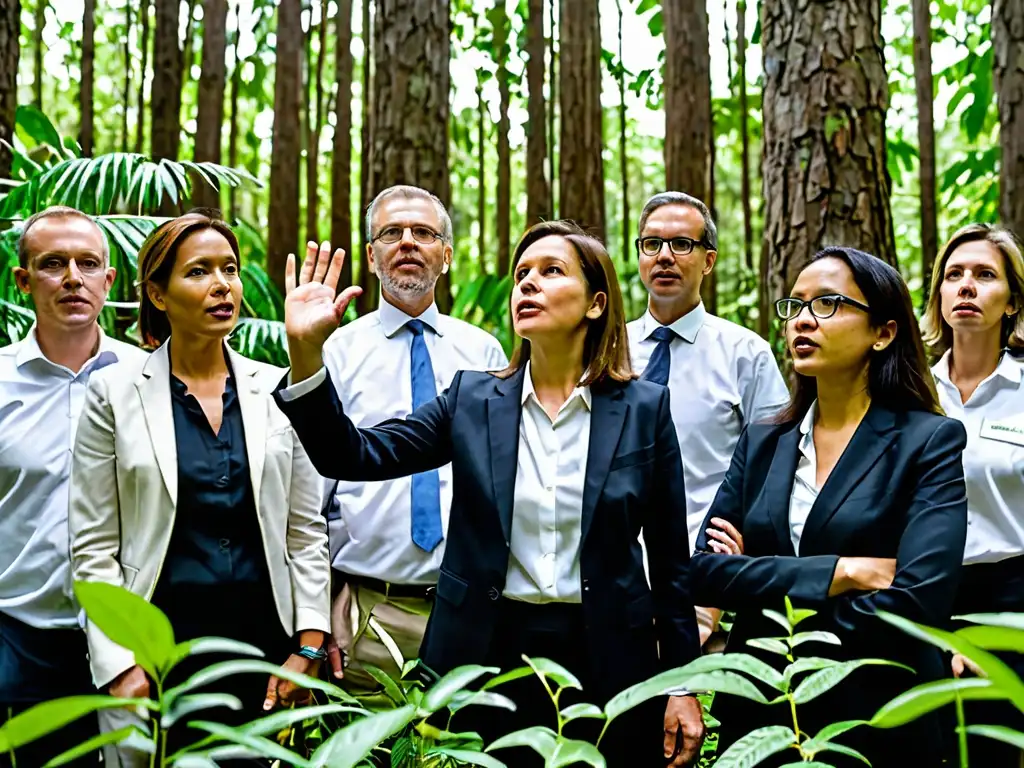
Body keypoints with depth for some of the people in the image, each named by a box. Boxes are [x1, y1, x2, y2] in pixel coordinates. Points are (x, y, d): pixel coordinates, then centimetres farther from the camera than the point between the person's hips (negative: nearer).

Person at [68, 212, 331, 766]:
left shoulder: (276, 389, 5)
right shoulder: (114, 395, -2)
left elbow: (306, 532, 6)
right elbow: (93, 548, -2)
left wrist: (309, 647, -1)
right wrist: (120, 667, -8)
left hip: (265, 640, 2)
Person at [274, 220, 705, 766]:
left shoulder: (644, 408, -1)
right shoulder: (472, 399, 3)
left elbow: (670, 558, 2)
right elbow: (355, 456, -6)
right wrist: (306, 351, -19)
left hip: (606, 661, -1)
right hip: (489, 655, 1)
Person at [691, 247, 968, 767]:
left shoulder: (930, 441, -7)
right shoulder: (762, 443, 6)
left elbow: (916, 601, -20)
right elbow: (704, 570, -5)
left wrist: (762, 580, -11)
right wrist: (844, 571, -17)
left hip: (880, 725, -4)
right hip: (757, 714, 4)